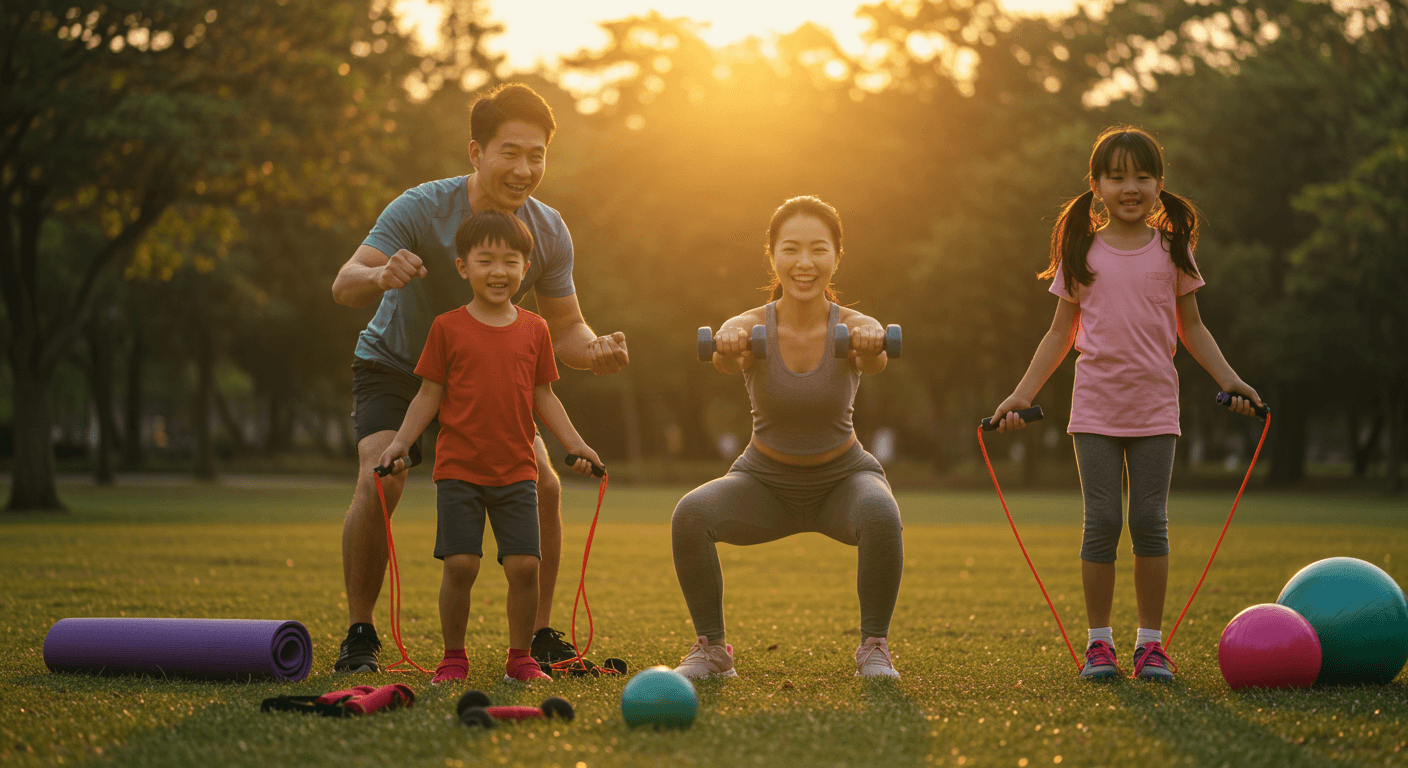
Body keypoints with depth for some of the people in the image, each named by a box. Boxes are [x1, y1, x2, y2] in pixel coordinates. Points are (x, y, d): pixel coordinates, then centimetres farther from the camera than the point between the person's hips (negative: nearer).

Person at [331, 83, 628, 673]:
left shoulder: (549, 233, -16)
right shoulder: (422, 209, -28)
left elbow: (563, 330, -8)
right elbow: (343, 286, -36)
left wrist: (594, 350, -32)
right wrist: (380, 275, -60)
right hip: (395, 364, -3)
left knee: (543, 485, -11)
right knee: (379, 480, -25)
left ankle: (539, 636, 4)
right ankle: (359, 635, -9)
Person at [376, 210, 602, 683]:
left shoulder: (534, 330, 7)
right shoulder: (448, 328, 0)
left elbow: (543, 397, 13)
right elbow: (429, 395, 4)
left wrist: (575, 444, 4)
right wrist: (401, 442, -5)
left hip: (517, 471, 2)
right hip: (459, 470, -2)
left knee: (524, 565, -3)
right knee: (460, 565, -7)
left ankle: (520, 658, 12)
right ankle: (453, 657, 10)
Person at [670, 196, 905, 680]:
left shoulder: (853, 327, -20)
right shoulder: (751, 327, -18)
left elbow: (875, 361, -44)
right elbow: (726, 358, -42)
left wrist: (871, 347, -69)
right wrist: (728, 348, -68)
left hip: (843, 479, -1)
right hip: (765, 482, 1)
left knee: (880, 514, -35)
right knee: (690, 515, -27)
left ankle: (874, 647, -13)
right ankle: (711, 648, -6)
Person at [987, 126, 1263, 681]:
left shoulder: (1171, 250, 5)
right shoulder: (1082, 251, 4)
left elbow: (1191, 328, 11)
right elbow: (1060, 333, 9)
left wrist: (1229, 380, 0)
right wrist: (1021, 395, 5)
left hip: (1155, 407, 0)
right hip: (1095, 407, 0)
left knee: (1150, 522, 0)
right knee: (1102, 522, -2)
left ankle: (1151, 641, 9)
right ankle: (1098, 642, 7)